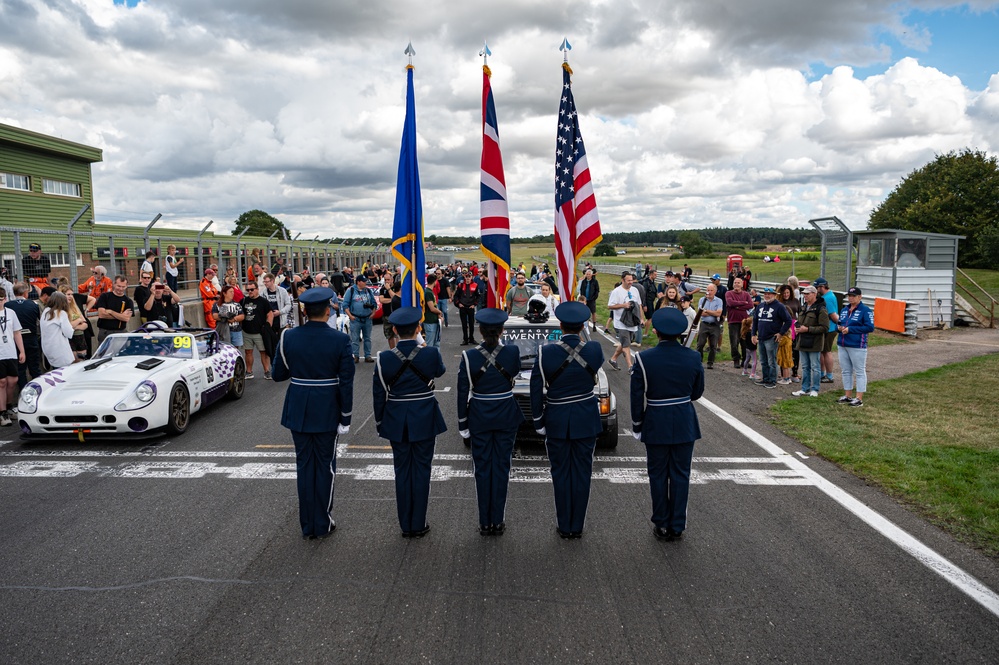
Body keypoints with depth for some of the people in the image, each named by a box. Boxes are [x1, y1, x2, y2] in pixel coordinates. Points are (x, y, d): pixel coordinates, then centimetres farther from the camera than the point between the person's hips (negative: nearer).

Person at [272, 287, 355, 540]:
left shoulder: (288, 337, -6)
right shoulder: (340, 340, -12)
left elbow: (278, 375, 2)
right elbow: (346, 383, -11)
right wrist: (346, 417, -2)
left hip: (298, 411, 2)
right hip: (327, 412, -2)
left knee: (304, 464, 13)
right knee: (325, 466, 10)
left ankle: (307, 525, 21)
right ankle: (323, 524, 19)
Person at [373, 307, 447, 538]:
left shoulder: (384, 358, -10)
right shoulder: (430, 354, -13)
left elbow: (379, 394, -2)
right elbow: (440, 371, 10)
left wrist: (379, 422, 10)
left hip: (396, 422, 1)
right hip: (424, 421, -1)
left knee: (402, 471, 12)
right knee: (421, 470, 9)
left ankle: (406, 525, 21)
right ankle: (419, 525, 16)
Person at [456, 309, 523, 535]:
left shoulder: (469, 356, -13)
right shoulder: (512, 352, -13)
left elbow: (462, 393, -7)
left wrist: (463, 424, 2)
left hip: (479, 417, 0)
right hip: (506, 416, 1)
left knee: (482, 468, 10)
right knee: (501, 467, 10)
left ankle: (485, 523, 17)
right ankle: (498, 521, 17)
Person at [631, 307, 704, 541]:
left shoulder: (644, 359, -13)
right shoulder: (693, 357, -6)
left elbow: (638, 397, -8)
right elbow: (697, 393, 5)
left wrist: (637, 425, 5)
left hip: (656, 424, -2)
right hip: (685, 423, 2)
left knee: (658, 475, 11)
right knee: (681, 474, 11)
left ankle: (661, 525, 21)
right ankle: (677, 526, 19)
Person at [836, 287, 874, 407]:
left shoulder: (865, 310, -7)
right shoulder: (844, 310, 15)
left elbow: (870, 327, -15)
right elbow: (838, 323, 22)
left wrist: (850, 329, -18)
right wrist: (839, 328, -3)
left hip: (857, 347, -7)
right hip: (843, 345, 8)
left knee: (859, 372, 0)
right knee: (846, 371, 13)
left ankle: (859, 398, 3)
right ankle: (848, 396, 22)